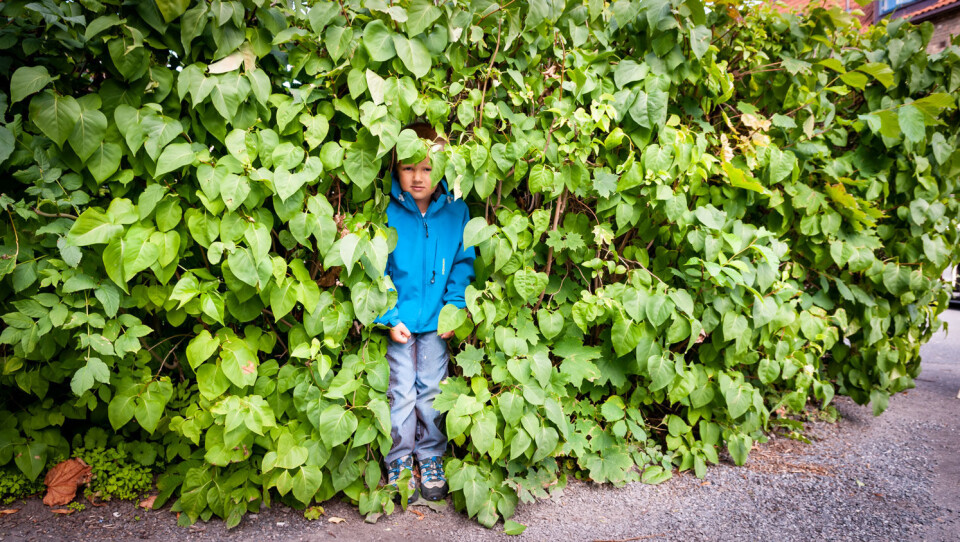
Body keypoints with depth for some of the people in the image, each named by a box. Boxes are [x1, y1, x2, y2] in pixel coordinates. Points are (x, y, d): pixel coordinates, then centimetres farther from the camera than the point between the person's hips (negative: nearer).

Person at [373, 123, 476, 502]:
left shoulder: (455, 210, -5)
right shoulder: (387, 212, -11)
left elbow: (463, 263, 2)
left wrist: (454, 308, -6)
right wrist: (390, 317, -11)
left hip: (437, 320, 1)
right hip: (399, 319, -1)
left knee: (431, 390, 11)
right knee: (402, 392, 6)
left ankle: (431, 458, 29)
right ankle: (399, 463, 24)